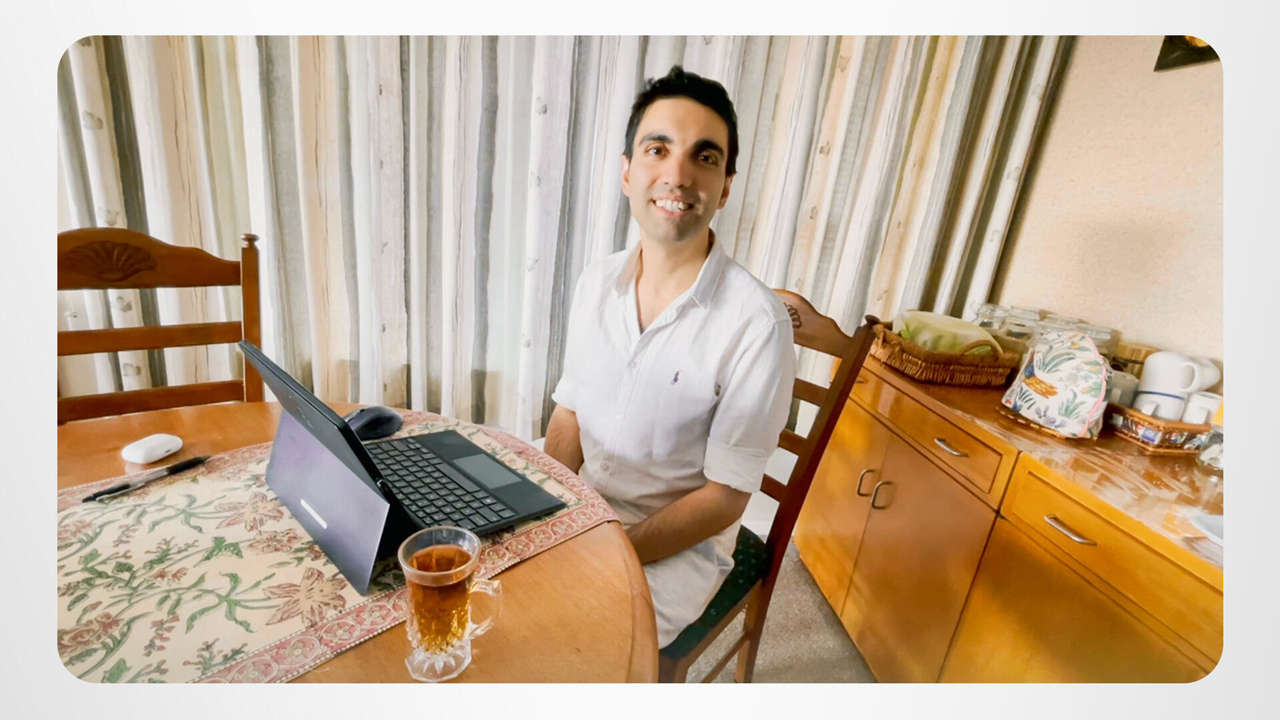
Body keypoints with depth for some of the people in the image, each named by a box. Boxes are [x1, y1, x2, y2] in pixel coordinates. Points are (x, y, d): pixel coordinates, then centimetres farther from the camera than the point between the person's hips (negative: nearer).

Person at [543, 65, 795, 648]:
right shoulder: (595, 283, -3)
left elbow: (725, 496, -16)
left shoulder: (756, 323, -22)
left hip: (680, 544, -5)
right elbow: (568, 414, 4)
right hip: (580, 509, 5)